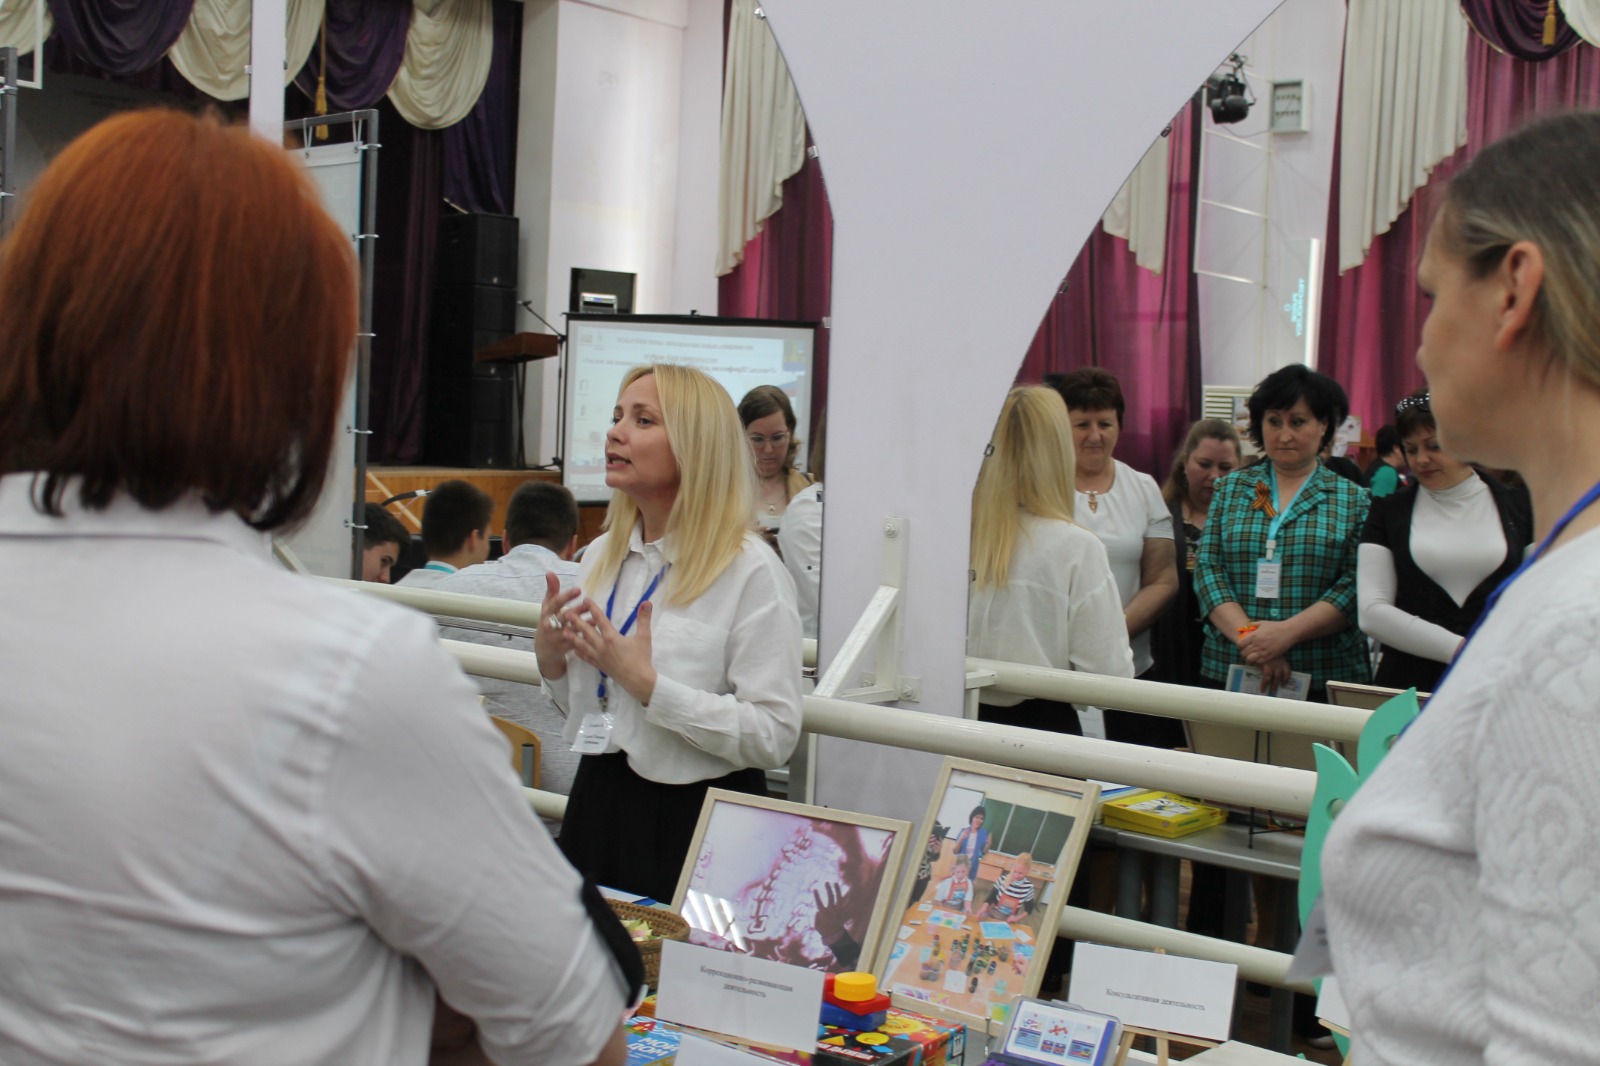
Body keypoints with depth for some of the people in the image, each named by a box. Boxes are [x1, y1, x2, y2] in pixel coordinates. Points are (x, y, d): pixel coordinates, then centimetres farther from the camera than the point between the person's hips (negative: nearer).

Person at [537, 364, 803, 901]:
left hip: (696, 820, -6)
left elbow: (774, 736, -20)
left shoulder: (750, 570, -14)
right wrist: (550, 661, -3)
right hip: (598, 804, 6)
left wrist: (647, 684, -22)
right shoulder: (602, 555, 7)